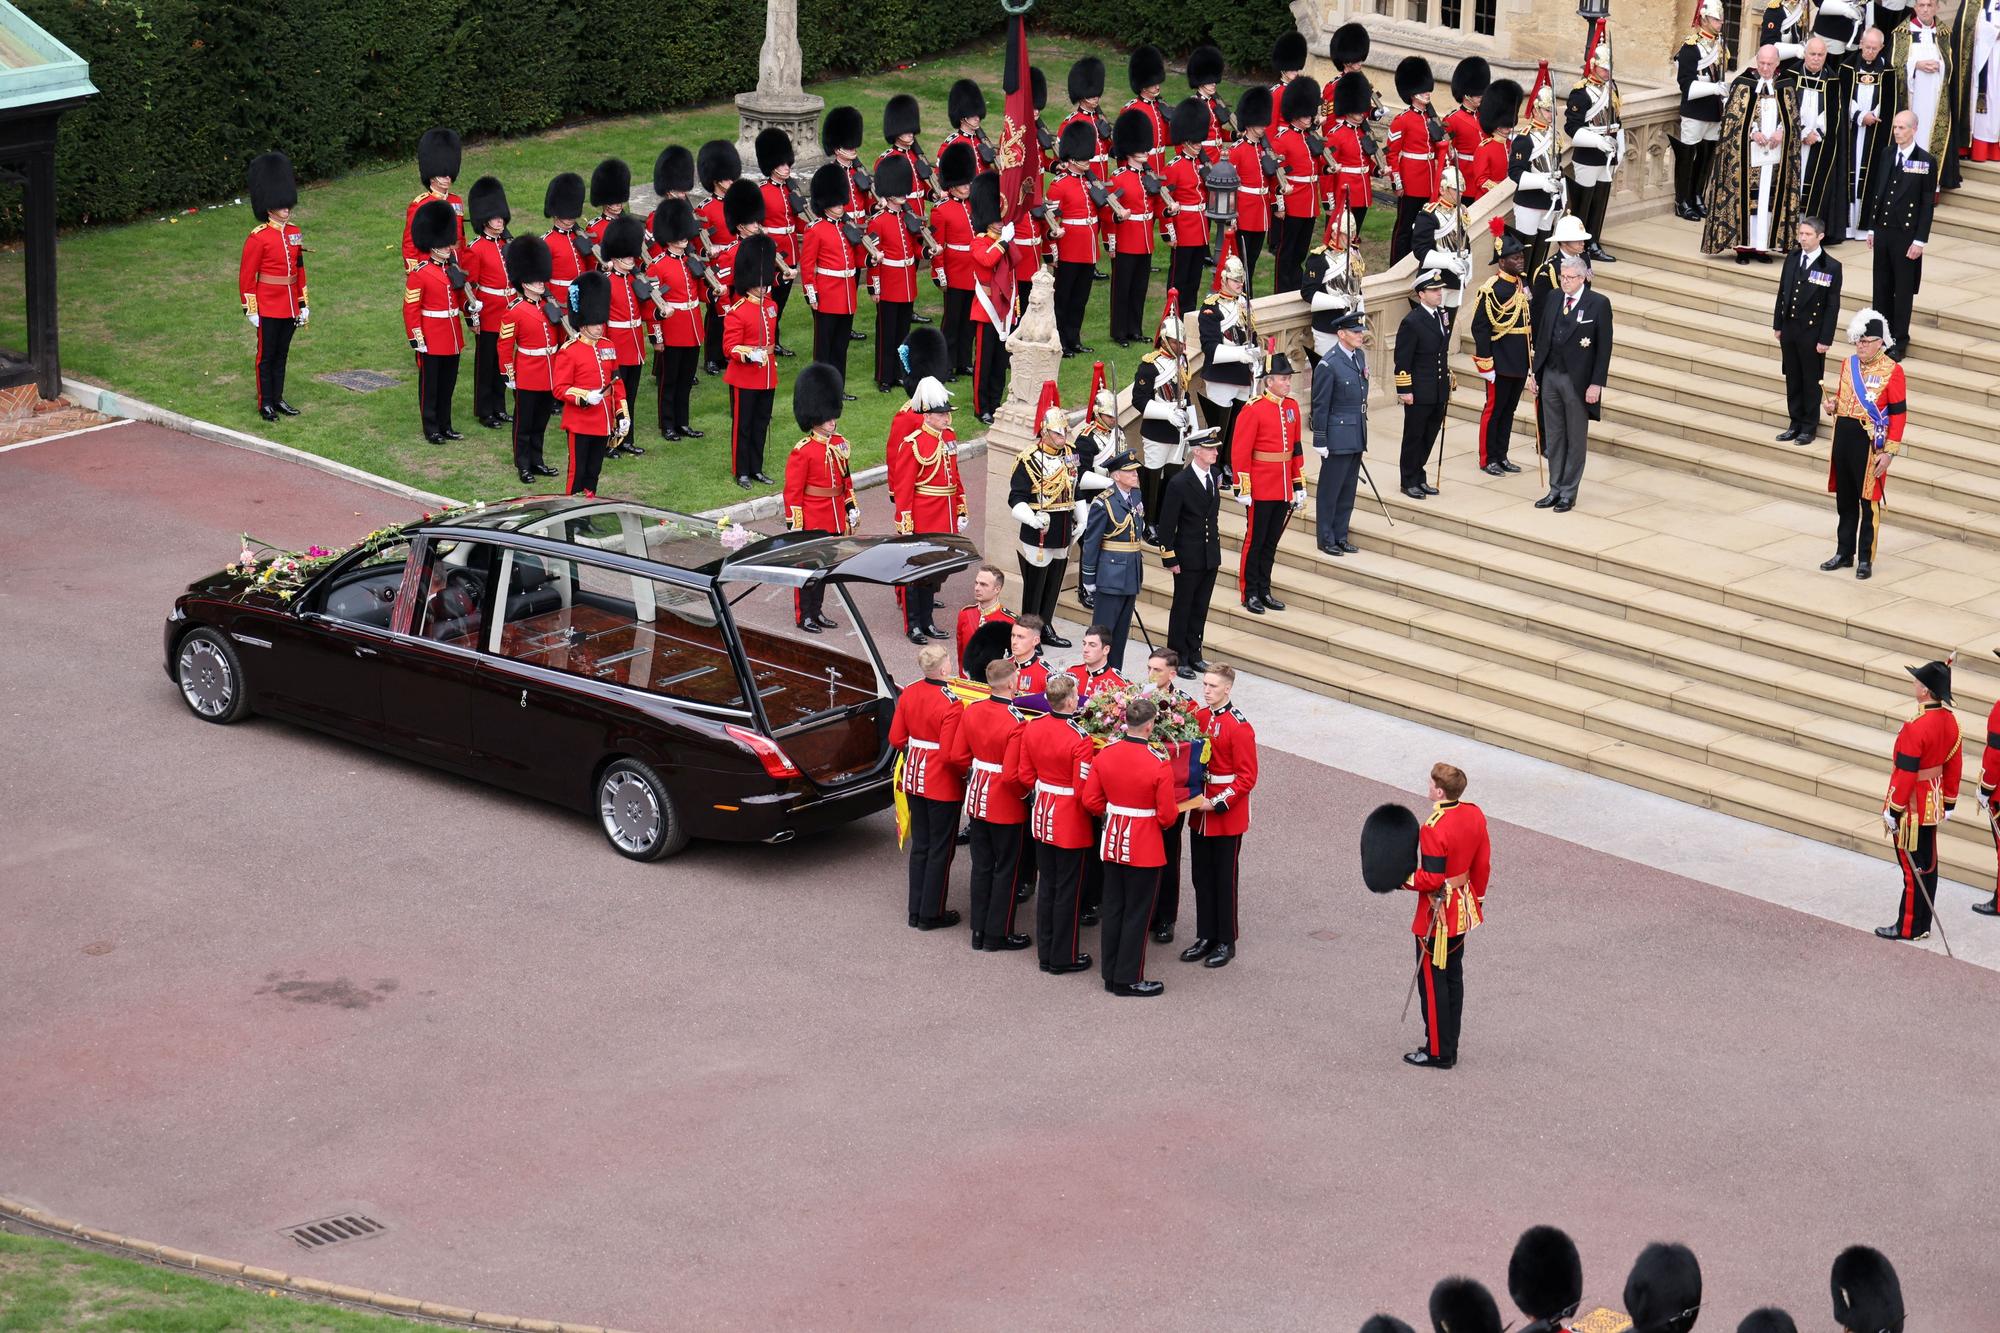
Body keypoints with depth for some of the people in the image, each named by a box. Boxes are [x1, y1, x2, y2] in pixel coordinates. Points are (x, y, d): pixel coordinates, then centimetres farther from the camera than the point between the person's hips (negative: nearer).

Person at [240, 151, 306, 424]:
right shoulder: (258, 237, -14)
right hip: (268, 307, -6)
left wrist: (303, 304, 13)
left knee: (282, 354, 14)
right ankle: (265, 404, 11)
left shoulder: (294, 233, 6)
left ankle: (278, 399, 24)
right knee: (266, 355, 4)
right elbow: (246, 276, -11)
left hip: (289, 307, 6)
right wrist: (250, 309, -12)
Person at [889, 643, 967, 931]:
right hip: (943, 786, -7)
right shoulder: (951, 704, -23)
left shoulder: (908, 693, -3)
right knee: (940, 849, 7)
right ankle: (932, 914, 14)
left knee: (920, 844, 17)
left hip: (914, 779, 7)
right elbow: (950, 754, -23)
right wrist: (965, 772, -5)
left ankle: (916, 910, 24)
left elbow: (896, 739, 4)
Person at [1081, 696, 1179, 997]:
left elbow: (1090, 801, 0)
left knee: (1113, 909, 15)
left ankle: (1111, 975, 23)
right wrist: (1174, 810, 7)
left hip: (1113, 843, 5)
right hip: (1145, 846, -5)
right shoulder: (1159, 763, -20)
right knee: (1137, 913, 6)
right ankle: (1129, 980, 13)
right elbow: (1167, 815, -16)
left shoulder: (1105, 755, -6)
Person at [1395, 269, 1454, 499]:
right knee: (1414, 437, 5)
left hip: (1439, 392, 7)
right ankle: (1410, 481, 15)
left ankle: (1419, 477, 25)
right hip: (1419, 393, -7)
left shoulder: (1442, 316, 9)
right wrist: (1404, 391, -16)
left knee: (1430, 436, 13)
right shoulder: (1411, 322, -15)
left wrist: (1447, 384, 19)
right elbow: (1402, 360, -14)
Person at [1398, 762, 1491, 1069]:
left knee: (1432, 980, 4)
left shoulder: (1433, 830, -27)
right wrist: (1477, 899, 19)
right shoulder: (1475, 815, -3)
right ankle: (1450, 1047, 26)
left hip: (1437, 914, -8)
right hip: (1463, 910, 8)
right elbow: (1482, 865, 7)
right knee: (1453, 977, 17)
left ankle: (1437, 1052, 12)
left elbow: (1432, 879, -24)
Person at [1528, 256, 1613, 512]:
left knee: (1576, 440, 6)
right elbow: (1542, 336, 11)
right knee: (1554, 438, 12)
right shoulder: (1554, 299, 6)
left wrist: (1596, 384, -13)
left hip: (1577, 380, -5)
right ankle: (1555, 489, 20)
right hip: (1550, 376, 5)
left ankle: (1568, 493, 13)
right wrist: (1534, 372, 8)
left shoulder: (1598, 304, -10)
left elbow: (1604, 346, -10)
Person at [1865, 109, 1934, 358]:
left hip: (1906, 235, -5)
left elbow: (1927, 204, -10)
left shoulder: (1926, 162, -10)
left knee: (1903, 290, 4)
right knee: (1882, 286, 12)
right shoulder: (1886, 154, 5)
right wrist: (1872, 228, 10)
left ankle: (1899, 342, 13)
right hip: (1882, 230, 5)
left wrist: (1920, 241, -12)